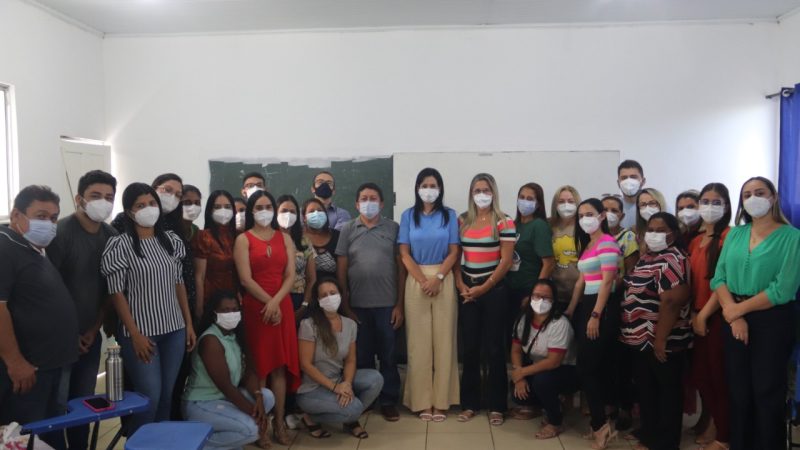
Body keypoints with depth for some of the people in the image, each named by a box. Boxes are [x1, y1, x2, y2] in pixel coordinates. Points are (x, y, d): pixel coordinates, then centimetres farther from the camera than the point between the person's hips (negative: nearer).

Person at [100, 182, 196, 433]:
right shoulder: (120, 246, -8)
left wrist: (189, 323, 9)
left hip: (174, 330, 5)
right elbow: (116, 293, -9)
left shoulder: (172, 241, 7)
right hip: (142, 333, -5)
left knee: (167, 395, 11)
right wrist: (135, 334, -13)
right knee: (149, 398, -2)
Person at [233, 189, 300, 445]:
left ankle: (280, 422, 8)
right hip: (255, 306, -3)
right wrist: (268, 302, -12)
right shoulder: (243, 239, 1)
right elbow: (245, 279, -8)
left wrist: (276, 301, -11)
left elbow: (291, 275, 3)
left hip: (282, 306, 3)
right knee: (259, 364, 1)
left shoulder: (284, 238, 11)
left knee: (280, 365, 3)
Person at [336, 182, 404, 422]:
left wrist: (399, 304, -3)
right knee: (362, 355, 11)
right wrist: (345, 305, -1)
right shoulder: (348, 229, 5)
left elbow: (401, 267, 2)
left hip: (387, 304, 0)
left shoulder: (393, 228, 3)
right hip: (357, 304, 1)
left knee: (388, 355, 7)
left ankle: (389, 401, 20)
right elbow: (341, 270, 4)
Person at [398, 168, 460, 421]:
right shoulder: (408, 216, 5)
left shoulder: (449, 215, 5)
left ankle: (441, 401, 8)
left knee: (443, 339, 1)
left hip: (444, 279, 0)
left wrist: (438, 278, -12)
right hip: (416, 280, 0)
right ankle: (422, 401, 8)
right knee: (419, 341, 1)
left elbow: (454, 252, 1)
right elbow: (404, 254, 1)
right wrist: (423, 280, -10)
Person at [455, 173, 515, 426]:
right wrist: (460, 285, -5)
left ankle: (496, 406, 14)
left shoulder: (504, 222, -4)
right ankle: (469, 403, 18)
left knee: (494, 348, 3)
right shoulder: (462, 221, 7)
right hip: (467, 290, 3)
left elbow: (506, 261, -8)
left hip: (494, 289, -3)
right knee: (469, 348, 7)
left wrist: (484, 288, -11)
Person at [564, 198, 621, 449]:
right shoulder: (586, 244, 17)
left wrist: (596, 315, -20)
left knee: (587, 368, -9)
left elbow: (607, 282, -17)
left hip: (603, 307, -9)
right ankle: (600, 422, 20)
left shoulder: (607, 243, -11)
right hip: (586, 305, 9)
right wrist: (570, 310, 18)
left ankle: (601, 426, -1)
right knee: (596, 367, 12)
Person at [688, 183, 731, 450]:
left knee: (719, 374, 2)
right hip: (697, 316, 7)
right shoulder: (695, 241, 13)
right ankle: (712, 422, 32)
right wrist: (693, 314, 1)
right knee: (700, 373, 13)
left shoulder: (729, 236, -11)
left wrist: (704, 314, -13)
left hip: (718, 315, -7)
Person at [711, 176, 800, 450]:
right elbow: (719, 278, 0)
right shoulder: (735, 234, 7)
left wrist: (739, 309, -12)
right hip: (734, 320, 4)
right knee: (738, 392, 14)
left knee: (767, 393, 7)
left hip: (772, 321, -4)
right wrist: (733, 315, -14)